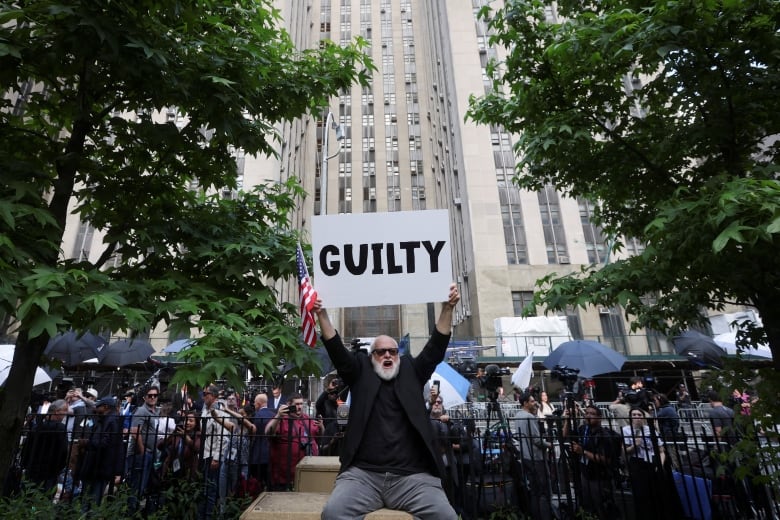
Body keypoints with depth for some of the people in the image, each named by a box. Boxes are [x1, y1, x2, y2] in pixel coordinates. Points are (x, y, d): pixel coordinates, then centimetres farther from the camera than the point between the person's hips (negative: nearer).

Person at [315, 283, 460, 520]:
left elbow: (435, 349, 7)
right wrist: (322, 314, -6)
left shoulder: (411, 373, 15)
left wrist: (447, 308, -2)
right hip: (362, 474, 0)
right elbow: (336, 349, 4)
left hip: (413, 475, 1)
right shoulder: (361, 374, 13)